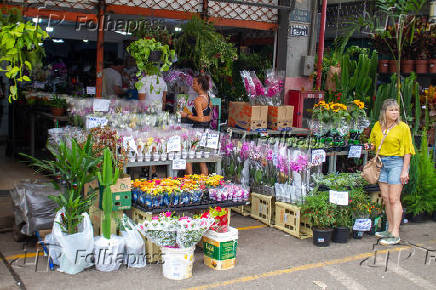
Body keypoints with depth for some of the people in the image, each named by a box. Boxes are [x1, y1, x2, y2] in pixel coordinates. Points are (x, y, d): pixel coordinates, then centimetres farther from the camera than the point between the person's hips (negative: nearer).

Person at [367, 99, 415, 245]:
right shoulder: (378, 126, 8)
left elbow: (407, 151, -8)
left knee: (394, 199, -8)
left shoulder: (403, 127, -7)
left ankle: (395, 235, -6)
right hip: (382, 163, 6)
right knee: (385, 198, 8)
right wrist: (373, 146, 3)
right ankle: (390, 229, 20)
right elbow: (373, 141, 26)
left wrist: (405, 170, -13)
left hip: (397, 162, -6)